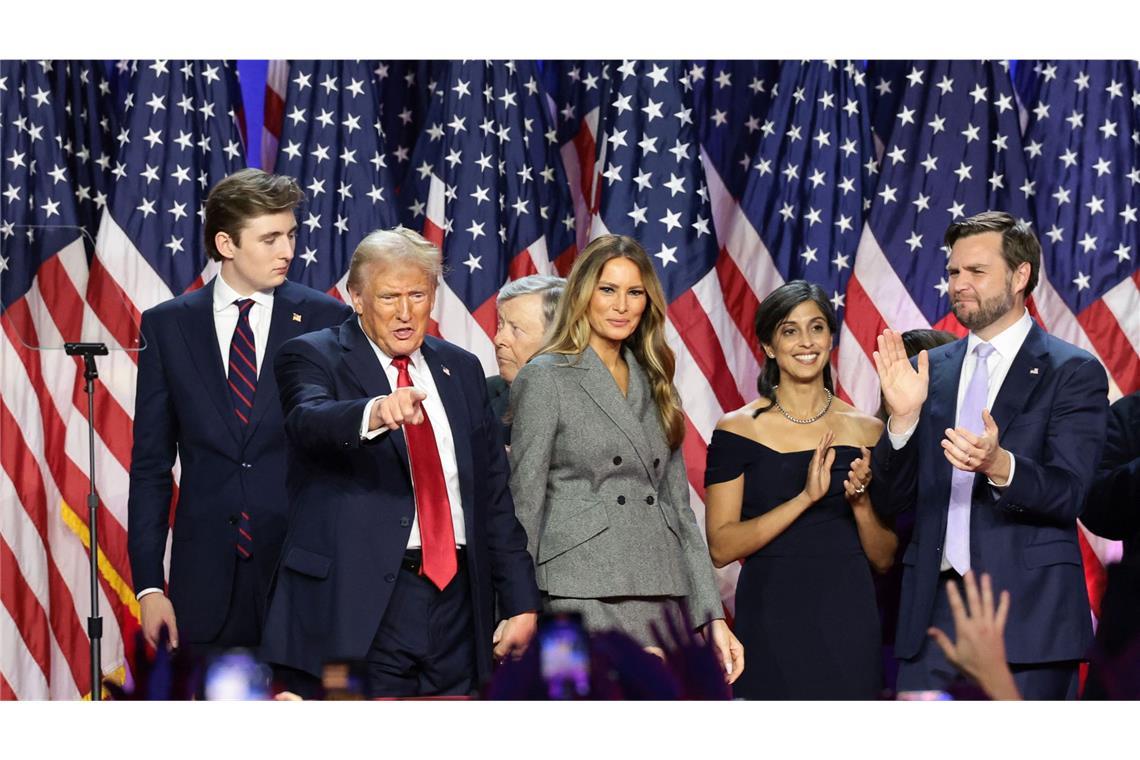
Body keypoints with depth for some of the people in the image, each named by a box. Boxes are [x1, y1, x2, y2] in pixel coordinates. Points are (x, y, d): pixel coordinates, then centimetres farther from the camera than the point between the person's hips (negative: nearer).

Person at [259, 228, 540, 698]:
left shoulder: (461, 369, 17)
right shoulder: (312, 358, 1)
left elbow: (495, 494, 17)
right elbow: (308, 421, -23)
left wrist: (521, 601, 11)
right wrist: (374, 413, -45)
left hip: (454, 601, 5)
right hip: (359, 605, -5)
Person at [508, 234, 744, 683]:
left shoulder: (654, 386, 18)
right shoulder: (545, 378, 1)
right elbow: (524, 504, -2)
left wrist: (713, 617, 11)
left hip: (662, 596, 6)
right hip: (585, 598, -6)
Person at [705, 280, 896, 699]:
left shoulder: (866, 430, 6)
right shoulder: (738, 429, -2)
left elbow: (883, 558, 10)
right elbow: (720, 548, -10)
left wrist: (860, 502, -9)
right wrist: (806, 497, -18)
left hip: (847, 621, 2)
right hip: (771, 621, -2)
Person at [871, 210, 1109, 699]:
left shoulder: (1074, 373, -1)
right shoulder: (930, 371, 12)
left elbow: (1068, 495, -12)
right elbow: (890, 502, 8)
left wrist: (999, 465, -32)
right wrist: (903, 418, -10)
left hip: (1026, 614, -4)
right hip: (934, 606, 4)